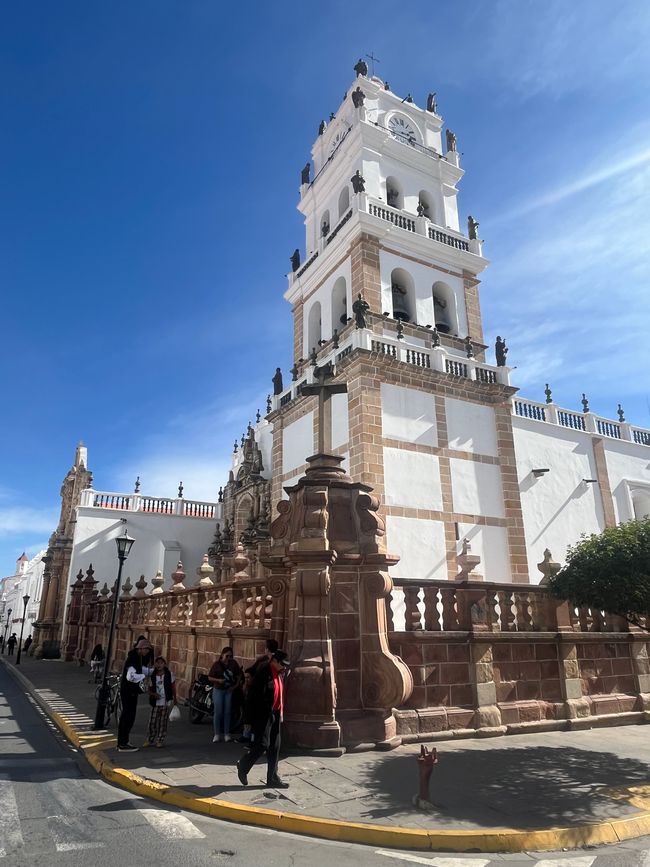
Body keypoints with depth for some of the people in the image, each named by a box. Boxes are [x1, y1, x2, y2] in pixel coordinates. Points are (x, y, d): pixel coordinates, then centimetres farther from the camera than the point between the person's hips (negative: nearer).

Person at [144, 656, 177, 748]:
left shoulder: (169, 675, -4)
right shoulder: (153, 676, 0)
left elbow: (173, 688, 4)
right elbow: (150, 690, 5)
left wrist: (174, 699, 7)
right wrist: (153, 694, -15)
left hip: (166, 703, -2)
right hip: (156, 703, 2)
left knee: (163, 723, 5)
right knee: (152, 722, 2)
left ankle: (160, 740, 17)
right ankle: (150, 740, 18)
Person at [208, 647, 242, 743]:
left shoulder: (234, 664, -5)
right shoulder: (217, 664, -11)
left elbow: (239, 675, 6)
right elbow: (210, 677, -7)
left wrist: (236, 684, -5)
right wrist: (218, 680, -22)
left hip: (229, 690, 2)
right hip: (218, 690, -2)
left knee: (227, 712, 7)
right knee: (218, 712, 1)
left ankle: (227, 734, 17)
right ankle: (217, 734, 12)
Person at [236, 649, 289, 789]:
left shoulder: (279, 674, 9)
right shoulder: (263, 672, -17)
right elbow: (254, 695, -19)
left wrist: (280, 713, 13)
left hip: (275, 714, 8)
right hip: (263, 714, -8)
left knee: (275, 747, 11)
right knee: (262, 744, -6)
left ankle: (272, 778, 21)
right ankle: (243, 766, 18)